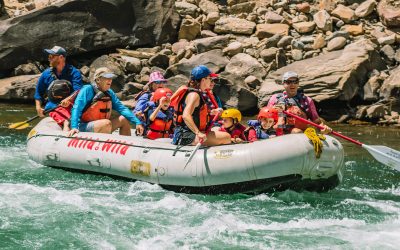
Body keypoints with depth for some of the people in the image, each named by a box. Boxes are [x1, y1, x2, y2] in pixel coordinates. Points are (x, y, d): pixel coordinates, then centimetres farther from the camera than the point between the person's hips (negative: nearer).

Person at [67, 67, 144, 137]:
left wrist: (137, 122, -8)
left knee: (124, 120, 1)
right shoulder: (88, 90, -13)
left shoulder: (109, 93, 6)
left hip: (100, 127, 7)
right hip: (84, 127, -7)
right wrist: (74, 127, -34)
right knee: (107, 123, -30)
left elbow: (122, 108, 3)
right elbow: (76, 108, -20)